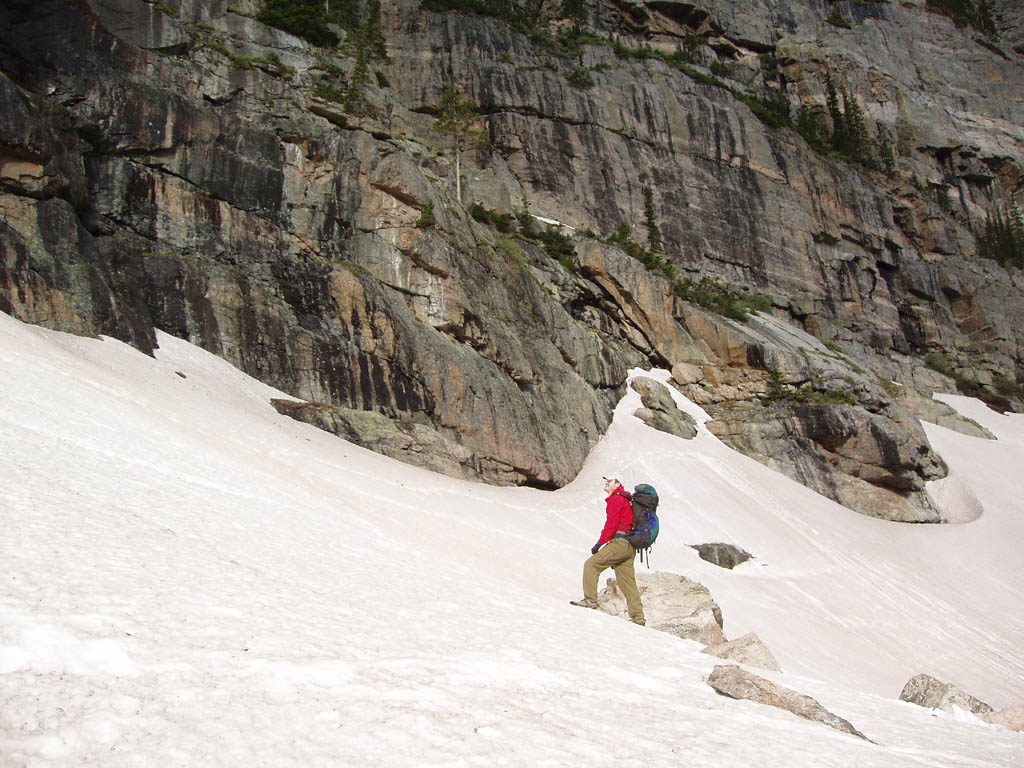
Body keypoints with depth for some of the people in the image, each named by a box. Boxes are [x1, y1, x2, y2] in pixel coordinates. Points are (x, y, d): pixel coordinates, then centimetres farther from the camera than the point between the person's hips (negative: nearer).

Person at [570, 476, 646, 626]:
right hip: (630, 547, 10)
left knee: (591, 564, -4)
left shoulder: (616, 500, -5)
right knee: (628, 582, 9)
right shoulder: (626, 500, 25)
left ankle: (590, 599, -7)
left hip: (619, 543, -10)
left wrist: (599, 543, -13)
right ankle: (638, 617, 7)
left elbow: (611, 525, -15)